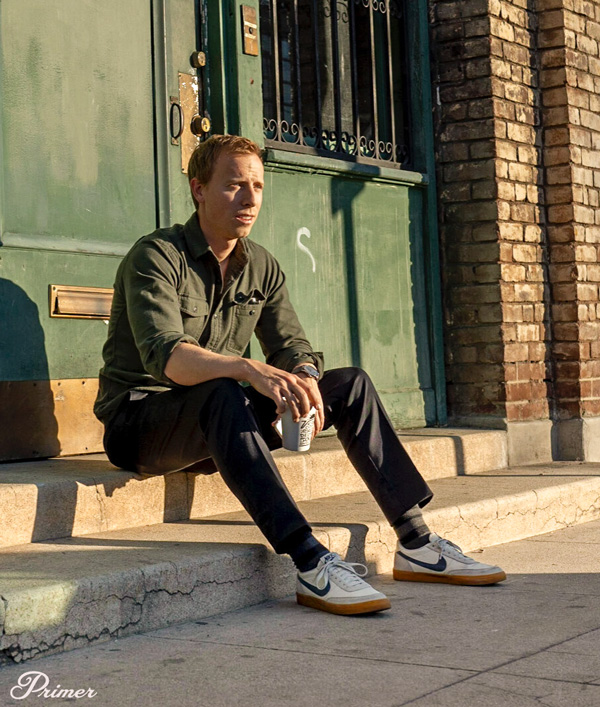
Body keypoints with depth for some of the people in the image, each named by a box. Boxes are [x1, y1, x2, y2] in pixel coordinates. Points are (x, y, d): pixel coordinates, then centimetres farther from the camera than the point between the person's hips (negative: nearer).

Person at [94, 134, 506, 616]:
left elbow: (292, 348, 2)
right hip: (141, 420, -7)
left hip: (218, 427, 7)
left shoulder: (262, 267, 8)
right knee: (221, 397, -40)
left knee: (350, 385, -6)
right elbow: (164, 356, -29)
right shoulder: (156, 257, -14)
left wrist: (303, 379, -24)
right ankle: (311, 565, -47)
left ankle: (417, 544, -10)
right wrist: (248, 370, -46)